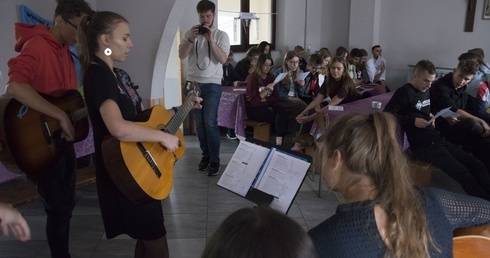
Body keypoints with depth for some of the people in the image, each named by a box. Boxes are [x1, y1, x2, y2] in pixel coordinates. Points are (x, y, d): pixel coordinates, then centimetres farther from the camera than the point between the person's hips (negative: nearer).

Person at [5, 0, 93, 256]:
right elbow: (15, 87, -35)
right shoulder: (37, 45, -18)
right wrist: (61, 116, -33)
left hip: (62, 138, 9)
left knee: (66, 204, 18)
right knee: (59, 207, 0)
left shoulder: (65, 52, 11)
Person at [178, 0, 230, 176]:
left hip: (212, 84, -3)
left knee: (210, 123, -8)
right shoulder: (190, 33, 8)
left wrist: (210, 40, -18)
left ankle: (215, 160, -1)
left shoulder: (221, 35, 1)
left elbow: (222, 59, -10)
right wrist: (191, 39, -15)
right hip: (192, 83, 3)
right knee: (199, 122, 6)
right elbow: (181, 55, -1)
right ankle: (205, 155, 18)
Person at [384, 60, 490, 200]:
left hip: (438, 140, 8)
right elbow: (388, 114, -15)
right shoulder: (404, 92, -9)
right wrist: (413, 121, -18)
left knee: (475, 164, -5)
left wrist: (433, 118, 6)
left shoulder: (427, 91, 15)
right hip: (423, 145, -8)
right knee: (463, 174, -19)